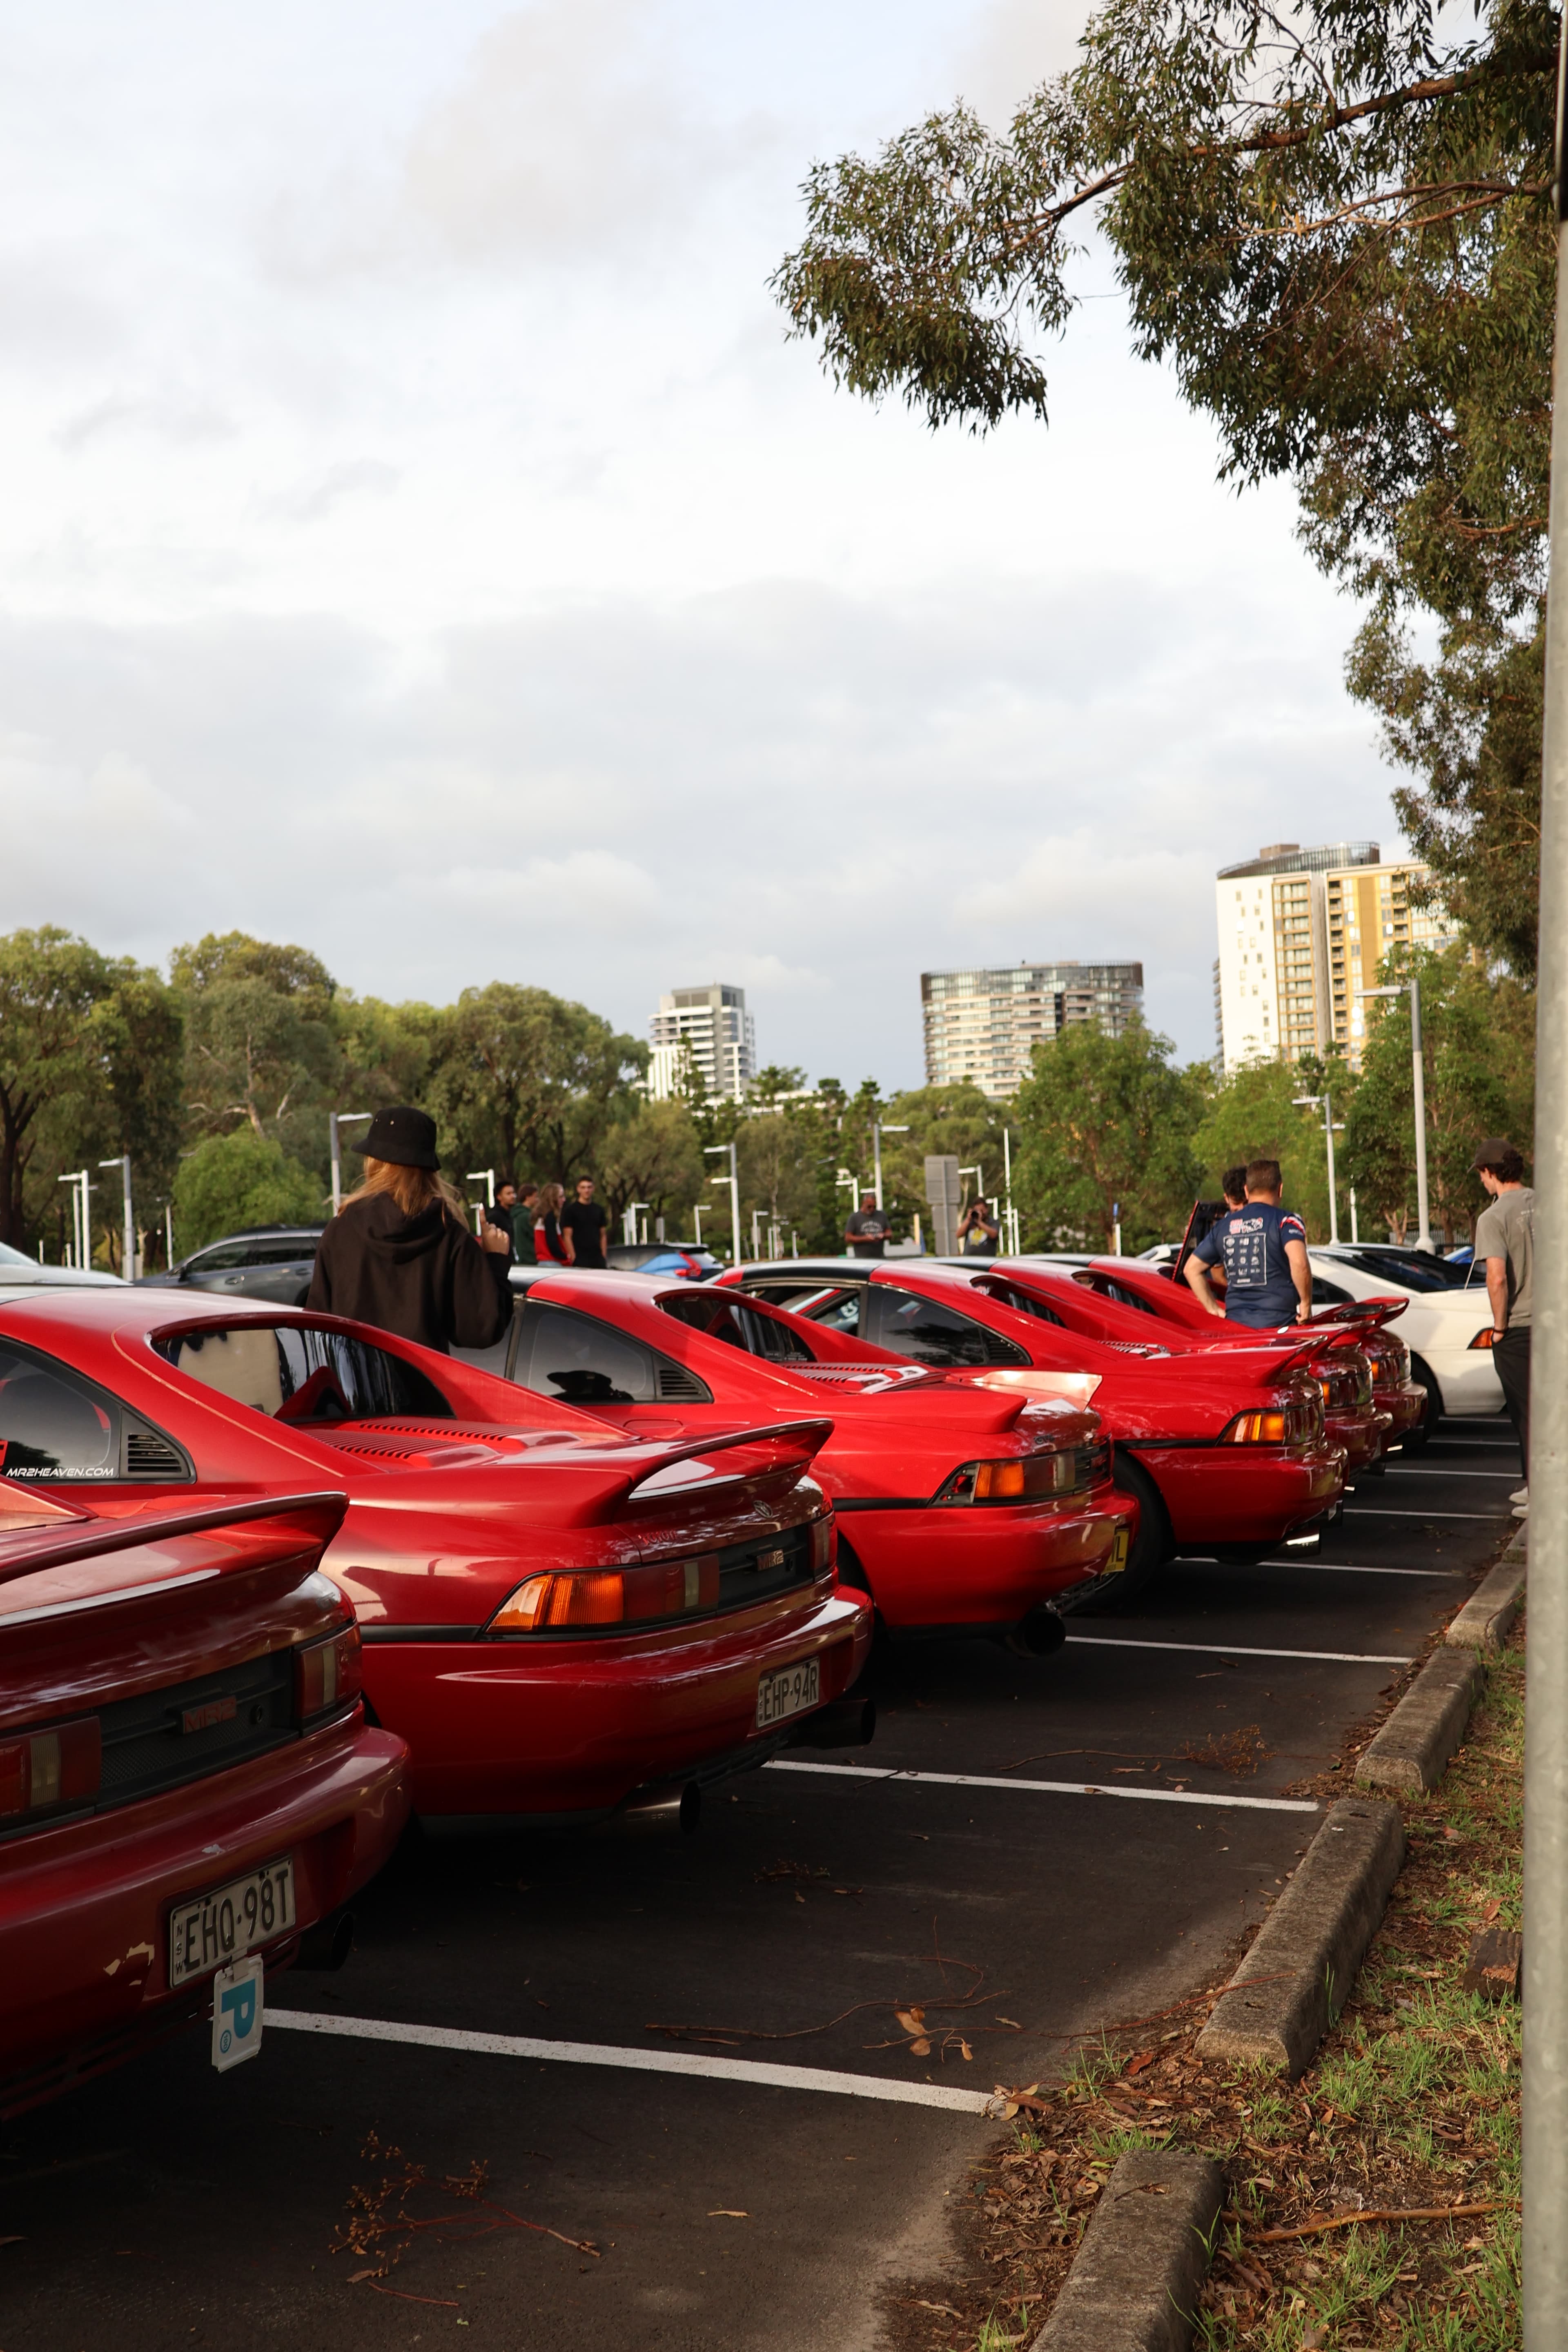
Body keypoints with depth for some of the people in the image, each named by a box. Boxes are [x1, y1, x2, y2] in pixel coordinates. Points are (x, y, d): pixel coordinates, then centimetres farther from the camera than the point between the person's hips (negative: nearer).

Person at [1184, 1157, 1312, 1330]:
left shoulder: (1223, 1225, 13)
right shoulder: (1285, 1220, -4)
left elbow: (1191, 1269, 15)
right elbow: (1299, 1263, -22)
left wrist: (1214, 1309, 15)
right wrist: (1306, 1303, -9)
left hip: (1235, 1321, 5)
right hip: (1278, 1322, -5)